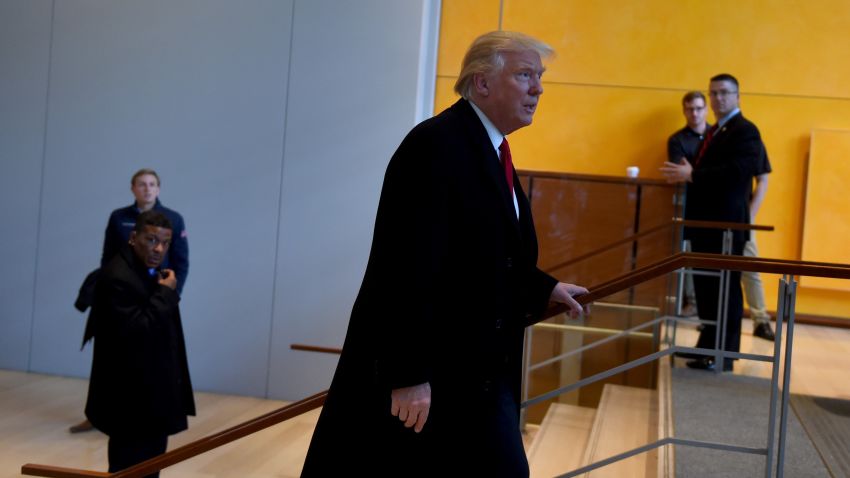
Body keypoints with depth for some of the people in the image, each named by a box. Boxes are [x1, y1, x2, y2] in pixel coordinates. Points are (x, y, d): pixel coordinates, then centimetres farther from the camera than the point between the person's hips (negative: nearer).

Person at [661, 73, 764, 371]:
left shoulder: (745, 131, -10)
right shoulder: (713, 132, 20)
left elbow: (737, 171, -24)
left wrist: (692, 175, -24)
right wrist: (685, 175, 4)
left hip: (726, 223, -9)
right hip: (705, 221, 9)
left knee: (725, 288, -3)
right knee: (705, 286, 14)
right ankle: (708, 345, 25)